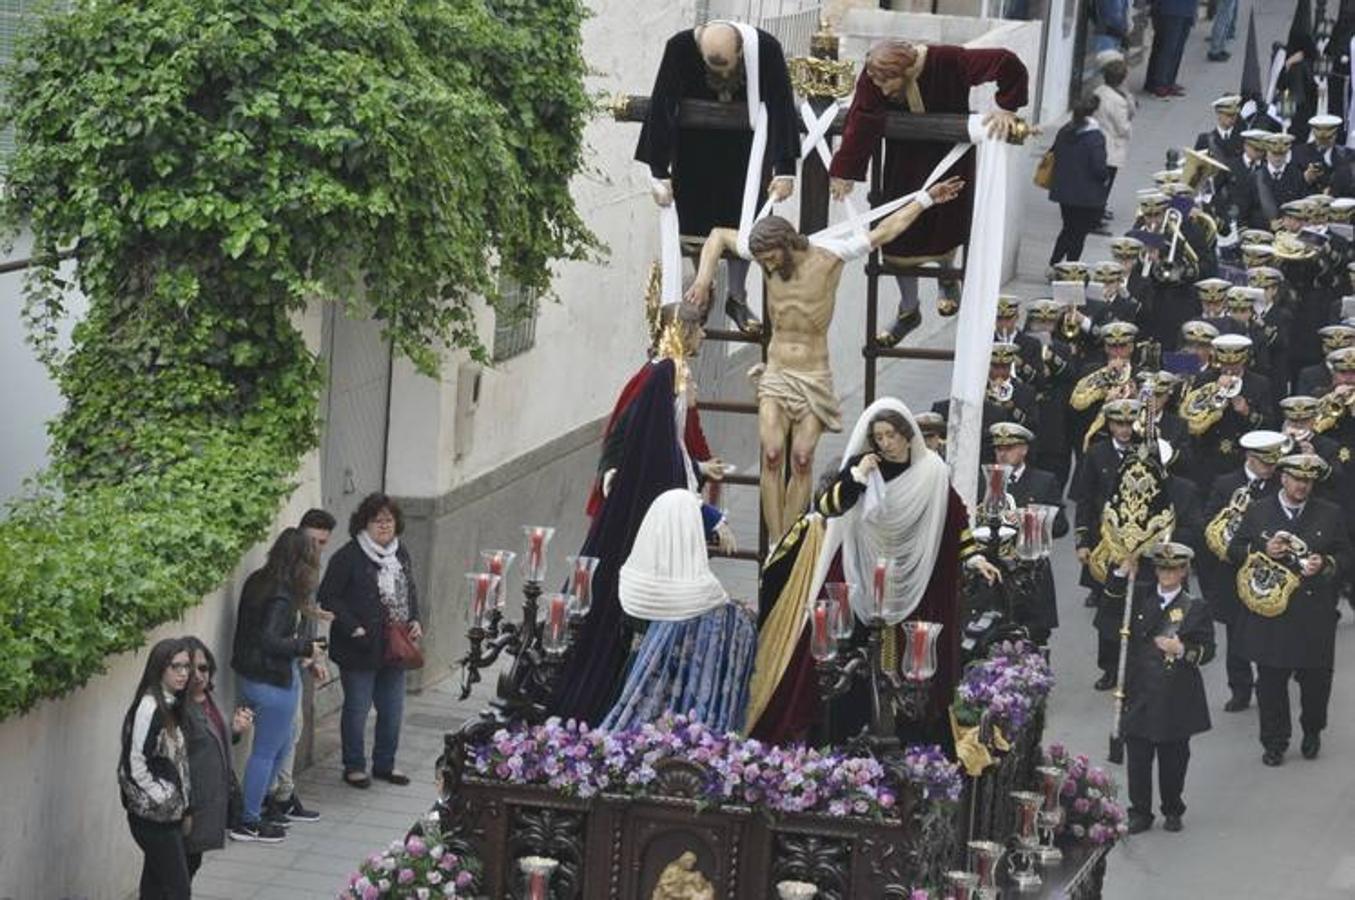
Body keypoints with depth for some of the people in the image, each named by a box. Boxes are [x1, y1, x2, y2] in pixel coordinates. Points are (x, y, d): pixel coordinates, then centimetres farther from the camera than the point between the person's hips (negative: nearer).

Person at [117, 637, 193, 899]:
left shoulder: (172, 706, 10)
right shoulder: (149, 707, -17)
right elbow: (135, 764, -19)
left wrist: (185, 808, 13)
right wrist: (161, 800, -13)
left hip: (170, 815, 9)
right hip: (153, 816, -9)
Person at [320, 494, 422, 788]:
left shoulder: (401, 554, 9)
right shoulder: (348, 557, -13)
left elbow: (410, 592, 22)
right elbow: (328, 597, -13)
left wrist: (415, 621, 5)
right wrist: (353, 628, -19)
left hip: (394, 649, 7)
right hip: (360, 650, -6)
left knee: (392, 709, 13)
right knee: (357, 708, 4)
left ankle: (385, 763, 28)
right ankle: (354, 767, 17)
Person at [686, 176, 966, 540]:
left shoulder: (827, 259, -8)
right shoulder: (769, 258, -1)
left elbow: (882, 233, -2)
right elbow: (719, 236, 14)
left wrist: (926, 199, -3)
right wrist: (703, 278, 2)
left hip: (814, 379, -2)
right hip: (775, 376, 2)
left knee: (802, 459, -8)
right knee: (772, 456, -13)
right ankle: (775, 546, -10)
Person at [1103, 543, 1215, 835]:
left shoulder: (1196, 607, -2)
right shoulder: (1141, 597, 6)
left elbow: (1207, 651, -2)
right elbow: (1112, 592, 9)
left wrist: (1182, 650, -21)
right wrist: (1125, 570, -8)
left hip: (1177, 698, -2)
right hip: (1140, 693, 2)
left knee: (1173, 757, 9)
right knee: (1137, 757, 4)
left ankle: (1173, 811, 25)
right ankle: (1140, 813, 15)